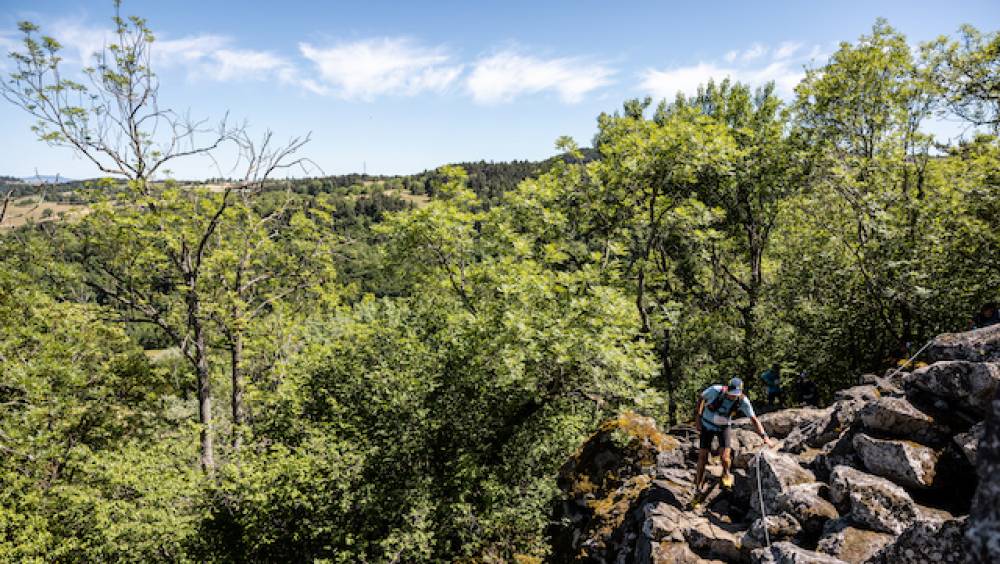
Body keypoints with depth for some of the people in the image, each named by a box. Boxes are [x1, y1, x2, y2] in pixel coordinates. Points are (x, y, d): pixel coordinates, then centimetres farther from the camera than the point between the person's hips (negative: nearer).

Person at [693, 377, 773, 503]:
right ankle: (698, 490, 10)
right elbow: (701, 398, -9)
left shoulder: (743, 401, -23)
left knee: (725, 457, -15)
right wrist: (697, 417, -9)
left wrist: (764, 436, -25)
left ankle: (726, 474, 22)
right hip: (707, 426, -1)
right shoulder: (715, 390, -28)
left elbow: (754, 419, -15)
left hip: (724, 427, 1)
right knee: (702, 458, -4)